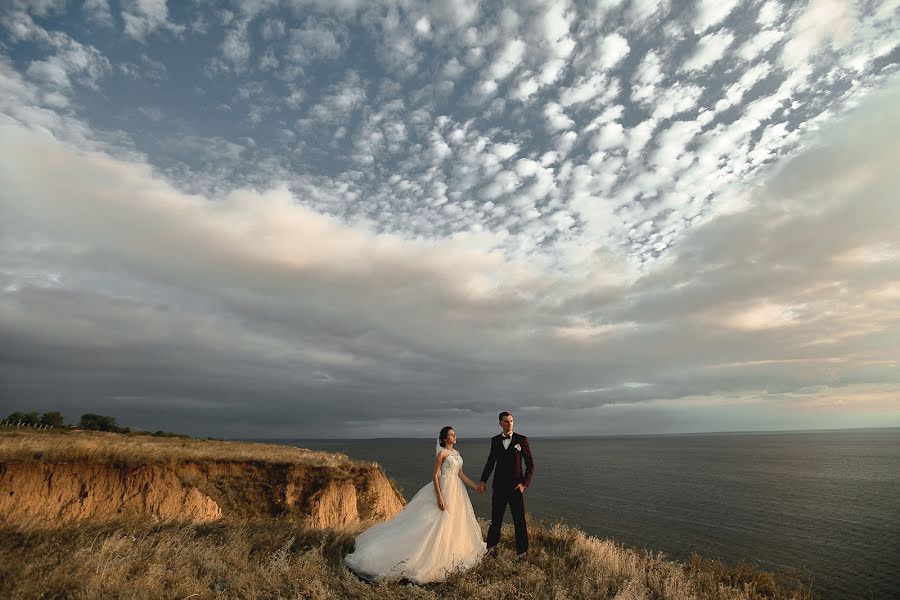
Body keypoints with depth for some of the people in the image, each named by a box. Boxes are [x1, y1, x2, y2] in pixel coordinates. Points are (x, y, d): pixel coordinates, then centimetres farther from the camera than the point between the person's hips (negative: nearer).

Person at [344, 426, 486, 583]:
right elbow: (435, 476, -15)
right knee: (439, 524, -4)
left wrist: (476, 487, 12)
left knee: (454, 522, 14)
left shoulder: (456, 453, 10)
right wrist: (439, 497, -21)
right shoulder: (442, 453, -13)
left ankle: (451, 554, 28)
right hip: (444, 490, -8)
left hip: (456, 491, 8)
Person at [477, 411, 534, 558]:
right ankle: (491, 547, 30)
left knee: (520, 520, 5)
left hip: (515, 486, -2)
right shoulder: (495, 440, 4)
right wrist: (483, 480, 3)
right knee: (495, 519, 13)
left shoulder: (522, 440, -5)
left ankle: (522, 551, 19)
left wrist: (524, 483, -9)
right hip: (499, 486, 3)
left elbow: (530, 464, -2)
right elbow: (490, 462, 12)